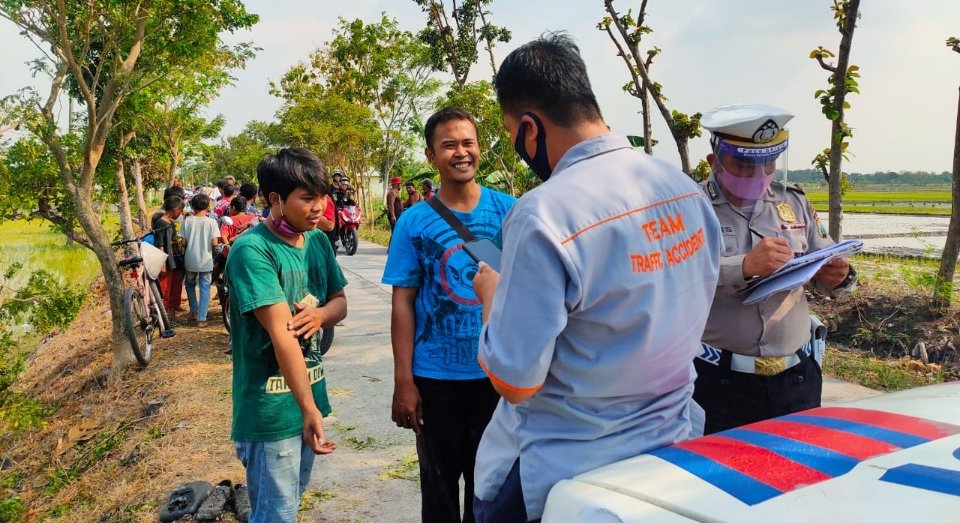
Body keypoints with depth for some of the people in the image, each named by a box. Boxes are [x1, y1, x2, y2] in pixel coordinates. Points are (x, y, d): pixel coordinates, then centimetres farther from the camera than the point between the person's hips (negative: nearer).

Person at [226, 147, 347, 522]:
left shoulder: (319, 242, 3)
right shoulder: (251, 250, -20)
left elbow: (340, 301, 13)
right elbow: (280, 332, -26)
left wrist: (321, 313, -12)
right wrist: (309, 408, -29)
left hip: (310, 394, 8)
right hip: (271, 408, -7)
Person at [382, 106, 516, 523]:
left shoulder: (508, 211, -3)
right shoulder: (414, 221, -6)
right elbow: (403, 303, -4)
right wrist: (403, 380, -8)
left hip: (497, 371, 1)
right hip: (435, 375, -1)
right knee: (439, 480, 16)